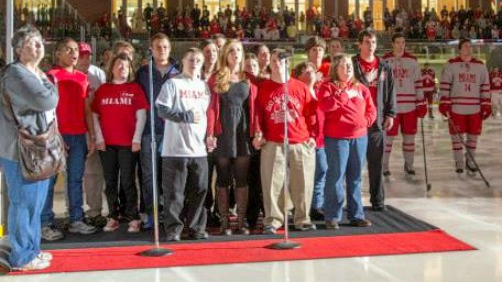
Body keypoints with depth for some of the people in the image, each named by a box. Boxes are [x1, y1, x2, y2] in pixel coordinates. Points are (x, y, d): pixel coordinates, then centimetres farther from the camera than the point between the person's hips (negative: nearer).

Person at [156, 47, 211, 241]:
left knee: (199, 190, 6)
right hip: (176, 148, -5)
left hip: (199, 148, 5)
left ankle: (196, 227, 16)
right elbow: (162, 109, -9)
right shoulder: (172, 84, 0)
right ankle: (173, 229, 7)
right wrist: (187, 116, -12)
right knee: (174, 192, -1)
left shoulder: (204, 87, 16)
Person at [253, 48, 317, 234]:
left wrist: (312, 135, 3)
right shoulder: (263, 88, 6)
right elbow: (258, 113, 7)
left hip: (301, 143, 1)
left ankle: (302, 219, 15)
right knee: (272, 183, -2)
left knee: (303, 182, 4)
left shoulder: (300, 87, 7)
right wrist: (258, 134, -1)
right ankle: (272, 220, 5)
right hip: (273, 144, -1)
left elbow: (311, 113, 8)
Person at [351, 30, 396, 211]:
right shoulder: (351, 65, 1)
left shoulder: (384, 67, 12)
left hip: (377, 120, 3)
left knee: (376, 163, 6)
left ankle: (377, 200, 14)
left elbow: (390, 92, 13)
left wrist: (390, 114, 6)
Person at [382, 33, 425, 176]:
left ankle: (409, 164, 21)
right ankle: (384, 165, 13)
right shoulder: (385, 61, -1)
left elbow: (418, 83, 9)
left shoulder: (412, 61, 7)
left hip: (410, 105, 3)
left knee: (409, 136, 8)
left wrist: (421, 103, 5)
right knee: (388, 136, 2)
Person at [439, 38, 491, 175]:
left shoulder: (480, 66, 9)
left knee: (473, 136, 7)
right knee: (457, 136, 2)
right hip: (456, 108, -3)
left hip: (475, 108, 3)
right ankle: (459, 162, 14)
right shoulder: (451, 65, 0)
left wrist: (486, 106, 4)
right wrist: (444, 104, -9)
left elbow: (485, 87, 10)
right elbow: (445, 85, -3)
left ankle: (470, 161, 20)